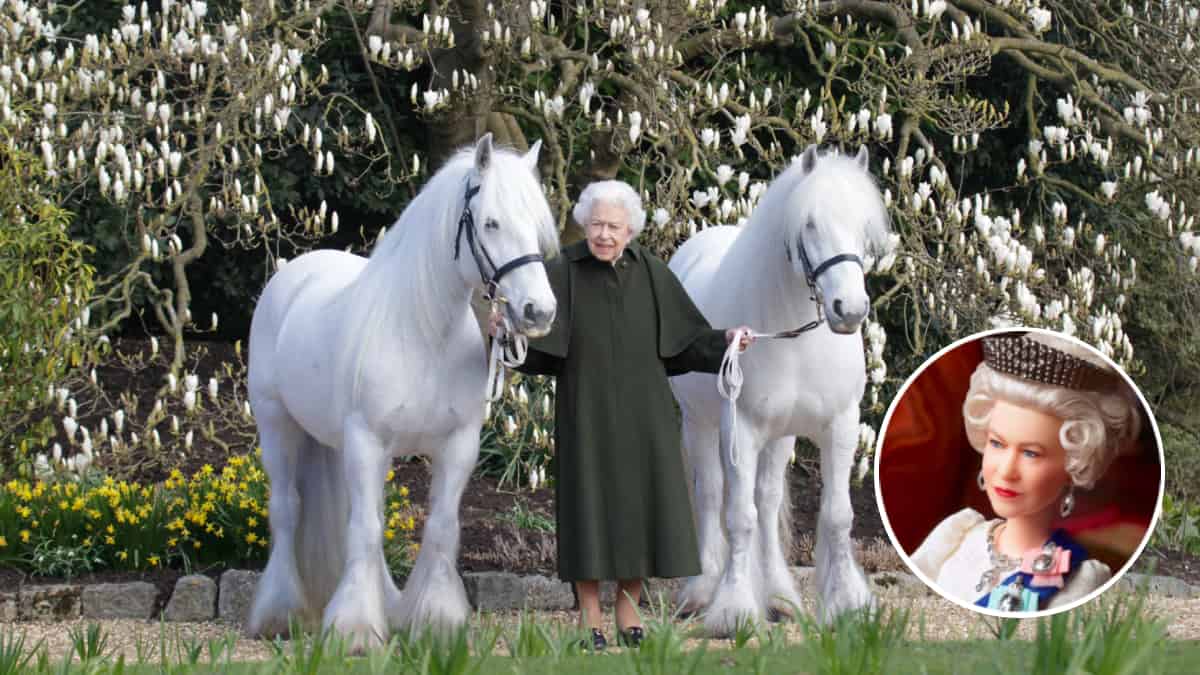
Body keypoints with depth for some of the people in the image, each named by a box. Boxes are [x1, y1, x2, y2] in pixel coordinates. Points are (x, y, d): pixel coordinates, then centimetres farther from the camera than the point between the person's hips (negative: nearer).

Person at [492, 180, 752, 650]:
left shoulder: (650, 272, 2)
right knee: (590, 507, -1)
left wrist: (724, 340, -10)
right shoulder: (562, 272, -6)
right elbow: (534, 344, -13)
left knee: (639, 505, 5)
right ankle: (589, 619, 9)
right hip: (587, 413, -3)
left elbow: (685, 338, 6)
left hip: (642, 414, 3)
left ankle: (628, 617, 16)